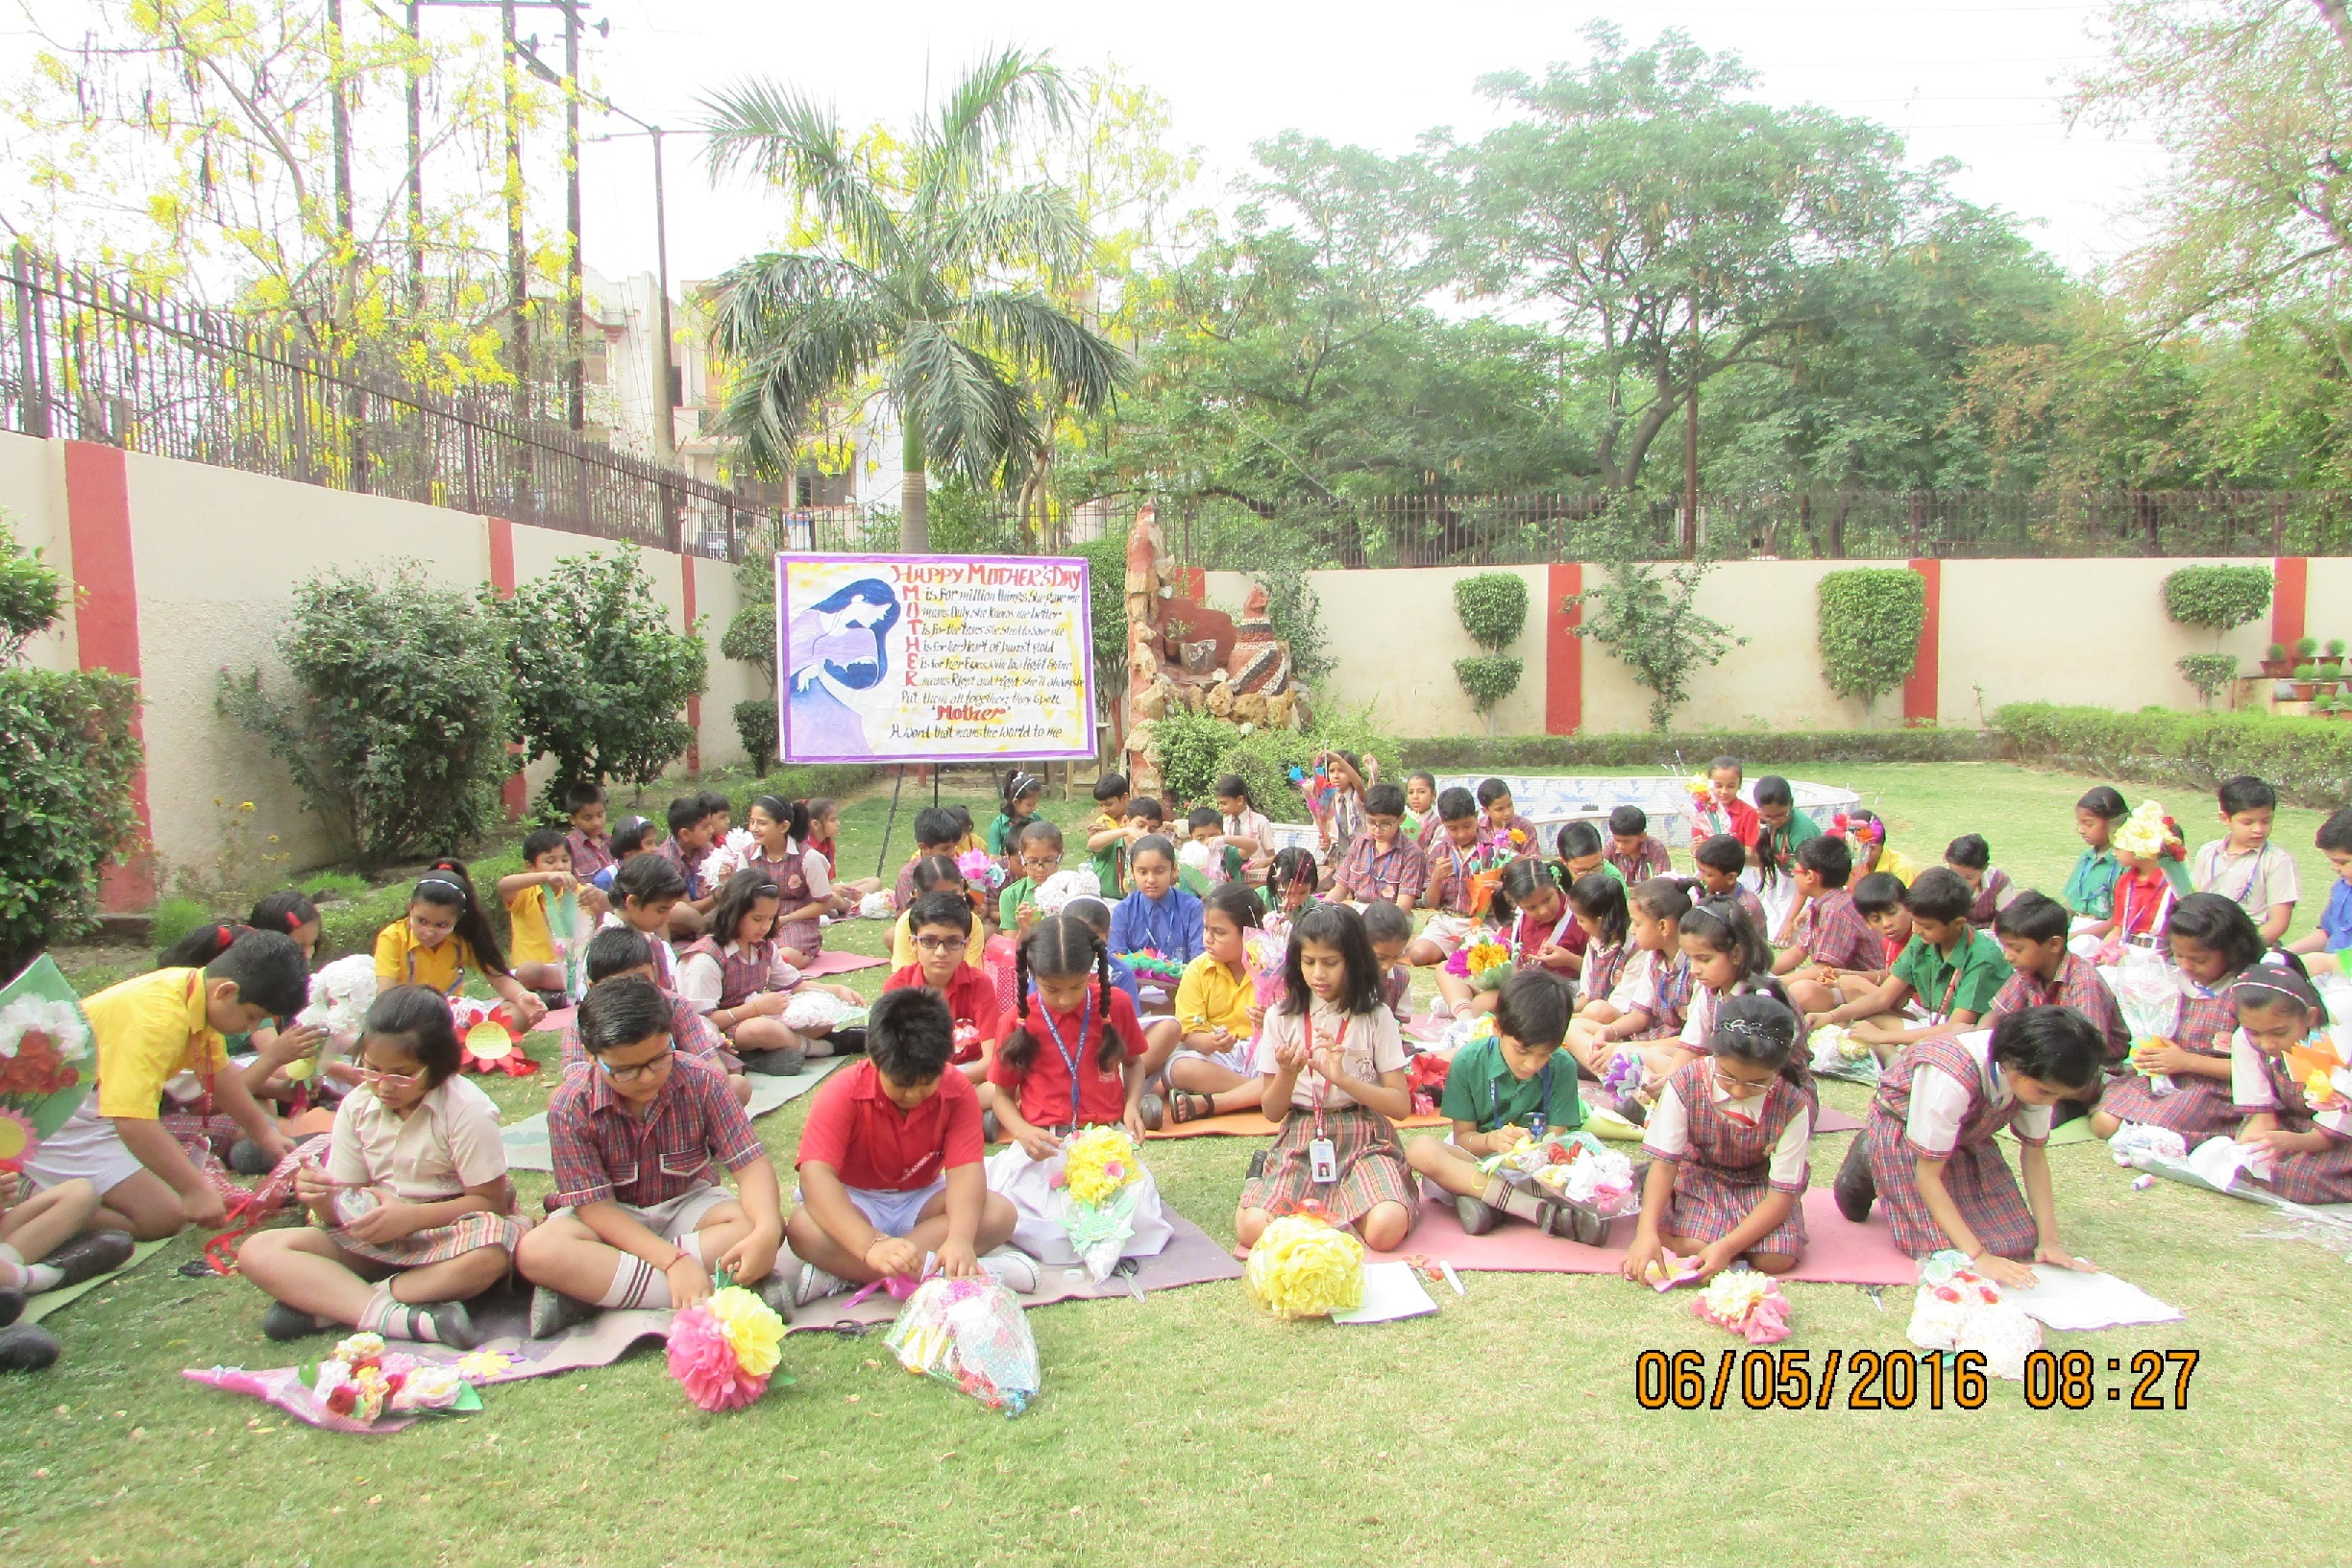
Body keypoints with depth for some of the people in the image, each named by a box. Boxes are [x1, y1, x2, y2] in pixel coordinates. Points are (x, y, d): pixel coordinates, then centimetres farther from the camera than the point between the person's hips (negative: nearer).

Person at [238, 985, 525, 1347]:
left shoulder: (465, 1109, -15)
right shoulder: (357, 1106, 0)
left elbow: (490, 1200, -15)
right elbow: (344, 1207, 2)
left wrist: (411, 1216, -24)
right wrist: (323, 1198, -21)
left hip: (447, 1231, -5)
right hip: (377, 1240, 5)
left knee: (490, 1253, -40)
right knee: (257, 1252, -16)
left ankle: (324, 1303, -25)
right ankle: (397, 1316, -32)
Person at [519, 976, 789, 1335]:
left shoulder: (701, 1083, -17)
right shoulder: (571, 1108, -20)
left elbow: (751, 1164, -20)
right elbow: (595, 1207, -21)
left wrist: (767, 1231, -42)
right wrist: (674, 1261, -34)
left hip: (686, 1206, 2)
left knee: (755, 1223, -29)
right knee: (536, 1251, -32)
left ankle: (586, 1288, -27)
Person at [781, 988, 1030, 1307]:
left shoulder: (958, 1093, -15)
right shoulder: (842, 1094, -23)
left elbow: (965, 1169, -24)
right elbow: (816, 1175, -35)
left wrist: (960, 1239, -45)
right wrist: (871, 1245, -50)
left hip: (920, 1201, 3)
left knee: (1000, 1214, -25)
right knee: (805, 1232, -35)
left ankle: (841, 1271, -29)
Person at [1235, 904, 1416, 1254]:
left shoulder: (1376, 1017, 0)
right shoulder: (1281, 1018, 3)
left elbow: (1402, 1105, -4)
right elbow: (1271, 1112, 5)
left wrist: (1342, 1078, -18)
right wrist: (1288, 1073, -16)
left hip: (1364, 1137, 0)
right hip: (1300, 1140, 1)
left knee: (1387, 1229, -30)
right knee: (1253, 1229, -26)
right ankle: (1263, 1176, 8)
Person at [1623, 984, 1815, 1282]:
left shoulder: (1793, 1105, -24)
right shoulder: (1685, 1084, -24)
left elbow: (1782, 1193, -21)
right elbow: (1664, 1163, -21)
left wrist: (1727, 1246, -32)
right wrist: (1647, 1233, -35)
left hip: (1760, 1186, 0)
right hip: (1699, 1177, 0)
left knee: (1778, 1258, -26)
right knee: (1674, 1243, -28)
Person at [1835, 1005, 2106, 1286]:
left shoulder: (2038, 1077, -22)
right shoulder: (1951, 1076, -40)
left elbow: (2034, 1153, -7)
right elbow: (1927, 1175, -31)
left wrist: (2049, 1241, -15)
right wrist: (1978, 1256, -34)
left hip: (1967, 1137, 6)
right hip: (1903, 1132, -6)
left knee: (2019, 1239, -5)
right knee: (1943, 1244, -17)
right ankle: (1868, 1170, 6)